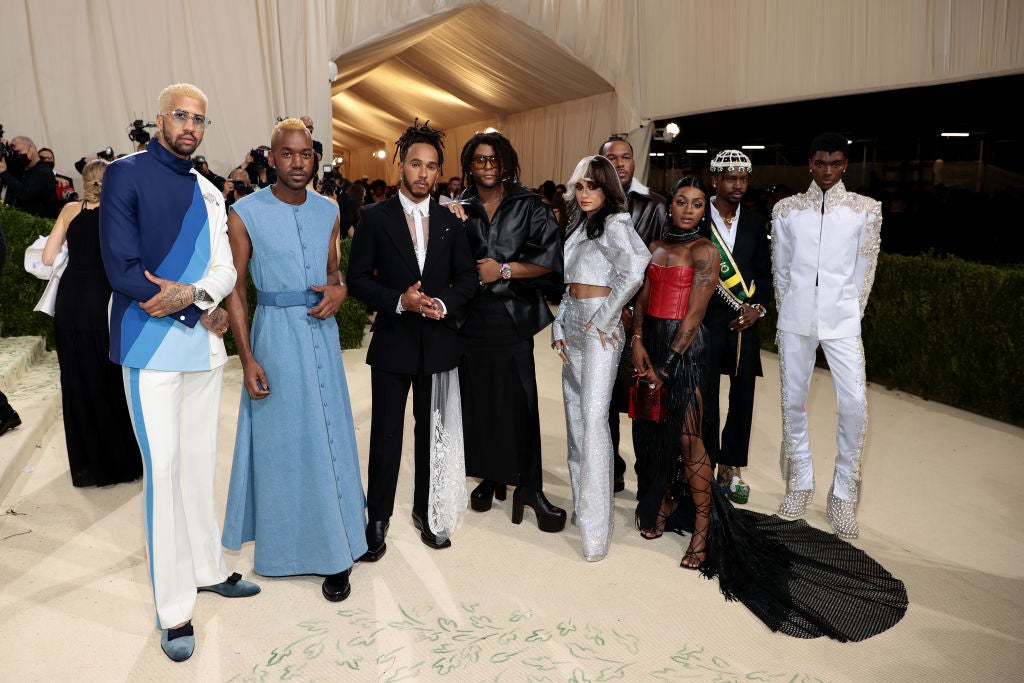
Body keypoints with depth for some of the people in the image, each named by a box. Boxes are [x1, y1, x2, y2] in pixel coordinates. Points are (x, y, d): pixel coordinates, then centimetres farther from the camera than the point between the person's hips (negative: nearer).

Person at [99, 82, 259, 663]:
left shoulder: (209, 193, 13)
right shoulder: (127, 174, -3)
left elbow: (225, 269, 6)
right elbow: (123, 268, -12)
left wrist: (189, 292, -15)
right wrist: (205, 306, -11)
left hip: (205, 344, 5)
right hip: (153, 348, -5)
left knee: (201, 462, 13)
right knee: (164, 468, -3)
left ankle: (207, 567, 29)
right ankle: (174, 608, 8)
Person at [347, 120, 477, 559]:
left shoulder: (450, 220, 6)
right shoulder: (374, 217, -2)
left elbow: (468, 276, 6)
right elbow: (357, 279, -5)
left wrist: (443, 303, -13)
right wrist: (399, 301, -19)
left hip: (438, 341, 3)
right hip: (392, 342, -2)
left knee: (431, 431, 13)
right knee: (386, 435, 4)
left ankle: (425, 511, 30)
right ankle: (378, 519, 20)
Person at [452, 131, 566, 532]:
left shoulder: (529, 207, 4)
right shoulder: (459, 210, 10)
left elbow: (550, 258, -3)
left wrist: (504, 269, -10)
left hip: (512, 316, -2)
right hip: (472, 317, 2)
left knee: (519, 400, -5)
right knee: (478, 398, 5)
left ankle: (529, 486, 5)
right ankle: (489, 476, 21)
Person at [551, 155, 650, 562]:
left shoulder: (614, 223, -8)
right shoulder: (577, 226, 17)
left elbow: (635, 269, -27)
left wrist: (603, 318, -19)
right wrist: (558, 328, 8)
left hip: (599, 329, -8)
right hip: (572, 326, 9)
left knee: (593, 418, -13)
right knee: (575, 415, 11)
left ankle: (596, 525, -8)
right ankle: (580, 503, 23)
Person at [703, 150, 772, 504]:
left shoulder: (755, 222, 10)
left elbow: (765, 271, 11)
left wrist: (757, 307, -2)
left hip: (744, 321, 4)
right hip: (705, 318, -3)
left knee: (742, 396, 6)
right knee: (705, 395, 4)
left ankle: (731, 468, 20)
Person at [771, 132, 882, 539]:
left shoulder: (865, 209, 4)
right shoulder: (787, 210, 6)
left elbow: (864, 270, 5)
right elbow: (780, 268, 9)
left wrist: (850, 314, 5)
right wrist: (789, 313, 9)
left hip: (842, 321, -1)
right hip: (795, 320, 1)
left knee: (854, 405, -9)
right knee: (793, 402, 5)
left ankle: (843, 493, 8)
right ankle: (801, 483, 22)